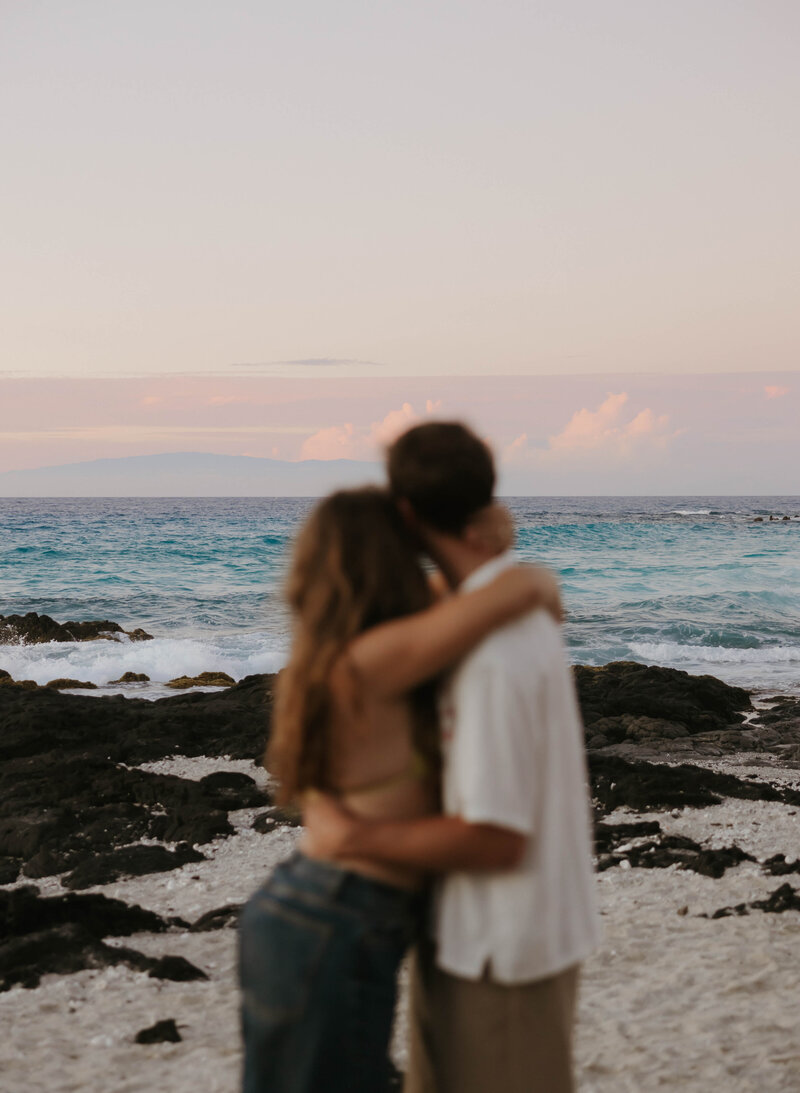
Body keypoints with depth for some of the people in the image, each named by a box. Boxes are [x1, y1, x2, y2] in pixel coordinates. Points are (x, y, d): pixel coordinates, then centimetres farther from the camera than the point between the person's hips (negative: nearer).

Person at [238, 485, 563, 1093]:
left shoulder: (330, 656, 8)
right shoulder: (370, 662, -19)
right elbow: (513, 591, -25)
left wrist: (485, 539, 3)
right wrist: (540, 586, -2)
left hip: (294, 913, 10)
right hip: (335, 939, -9)